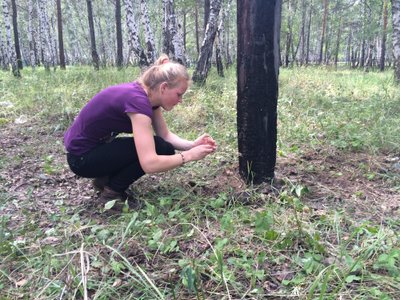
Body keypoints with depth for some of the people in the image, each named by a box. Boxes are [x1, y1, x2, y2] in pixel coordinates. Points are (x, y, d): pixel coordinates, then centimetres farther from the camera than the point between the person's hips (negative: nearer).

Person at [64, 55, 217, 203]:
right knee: (161, 148, -17)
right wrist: (189, 155, -25)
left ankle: (106, 179, 11)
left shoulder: (149, 95, -3)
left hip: (97, 146, 9)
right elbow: (149, 163, -36)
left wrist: (192, 145, -11)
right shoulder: (137, 100, -30)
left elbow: (165, 135, 5)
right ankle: (112, 192, -3)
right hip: (81, 158, -9)